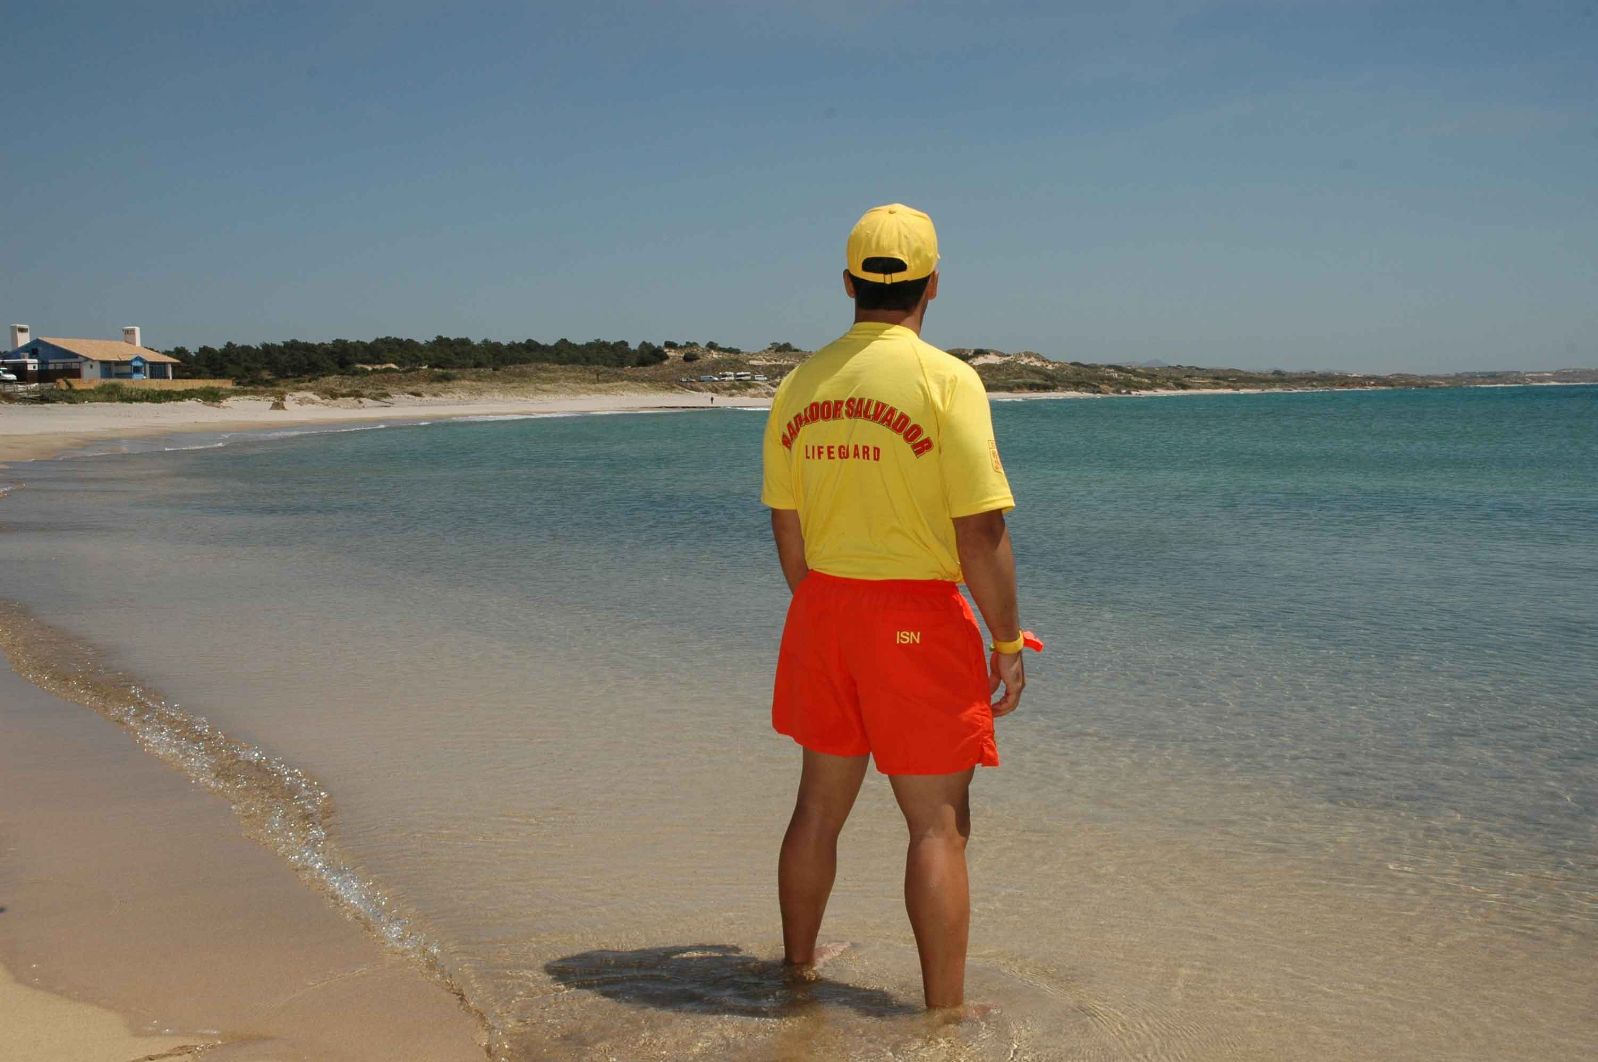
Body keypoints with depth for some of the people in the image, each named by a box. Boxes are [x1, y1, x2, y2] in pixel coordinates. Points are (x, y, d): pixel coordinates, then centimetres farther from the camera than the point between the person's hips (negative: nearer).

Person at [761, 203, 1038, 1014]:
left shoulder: (799, 385, 4)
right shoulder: (945, 379, -14)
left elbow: (786, 525, 10)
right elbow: (980, 531, -16)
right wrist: (1007, 642, -6)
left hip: (822, 612, 6)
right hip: (919, 620, -6)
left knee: (821, 803, 19)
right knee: (937, 823, 4)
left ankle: (798, 967, 34)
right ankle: (945, 1015, 11)